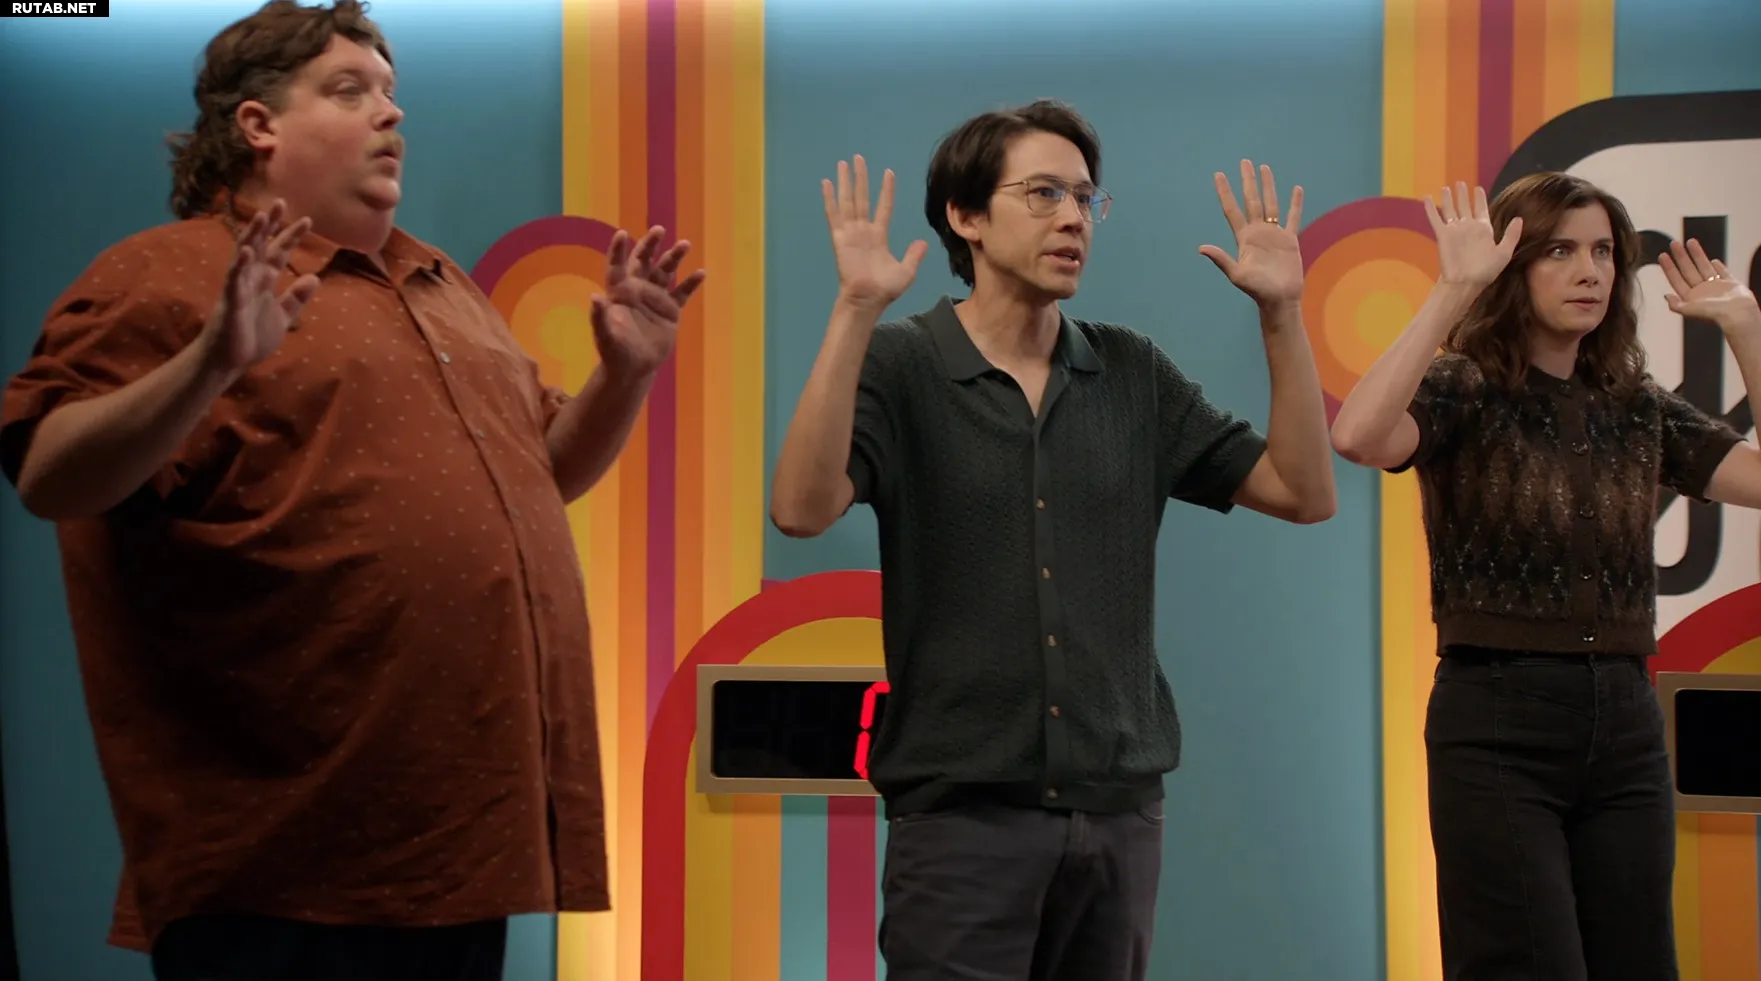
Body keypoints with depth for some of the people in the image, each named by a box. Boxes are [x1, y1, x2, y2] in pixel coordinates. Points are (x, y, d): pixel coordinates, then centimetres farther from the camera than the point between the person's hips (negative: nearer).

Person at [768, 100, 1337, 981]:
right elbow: (802, 508, -21)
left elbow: (1304, 492, 6)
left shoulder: (1133, 375, 7)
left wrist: (1280, 312, -3)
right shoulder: (901, 366, -4)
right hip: (963, 811, -4)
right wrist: (855, 310, -26)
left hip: (1119, 810, 4)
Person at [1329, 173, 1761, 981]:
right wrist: (1453, 291, -22)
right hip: (1496, 725, -5)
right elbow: (1356, 435, -26)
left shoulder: (1641, 410, 11)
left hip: (1626, 724, 6)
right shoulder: (1463, 392, -5)